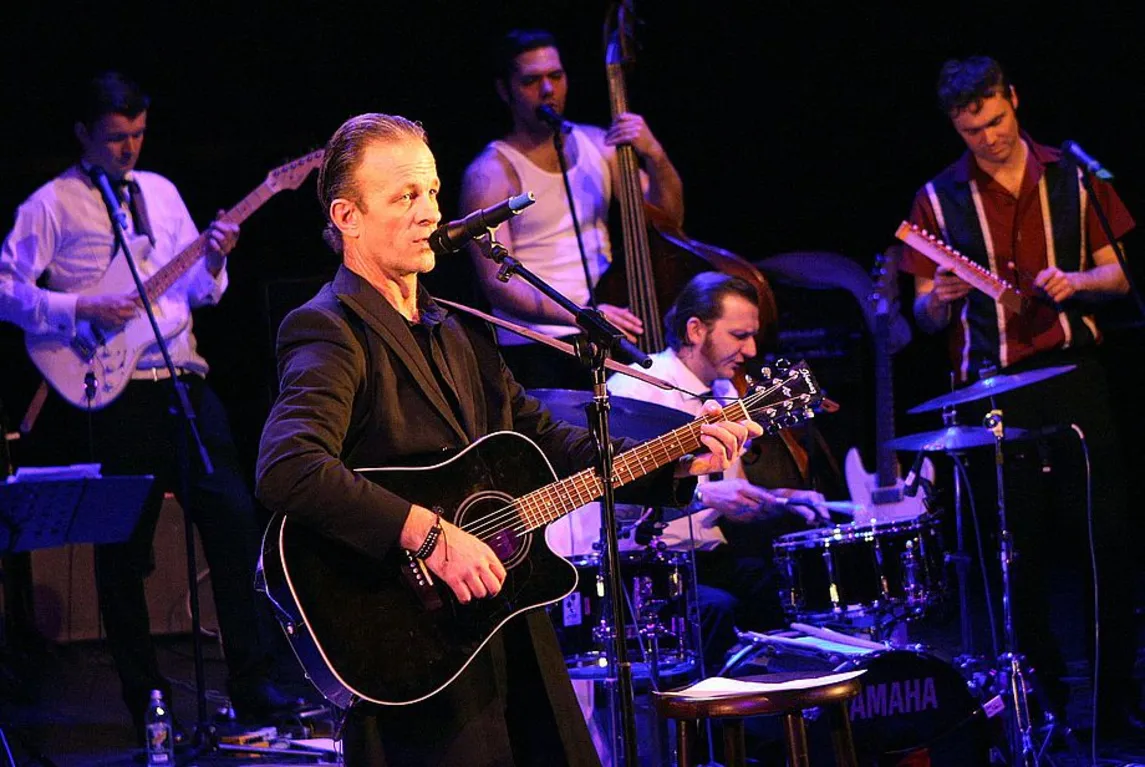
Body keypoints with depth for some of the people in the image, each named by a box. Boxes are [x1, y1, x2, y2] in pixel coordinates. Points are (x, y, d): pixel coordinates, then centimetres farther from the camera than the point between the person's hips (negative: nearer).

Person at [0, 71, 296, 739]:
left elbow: (198, 292, 16)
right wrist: (83, 309, -15)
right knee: (124, 546, 2)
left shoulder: (160, 191, 15)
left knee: (233, 518, -3)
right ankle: (145, 697, 13)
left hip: (183, 382, 4)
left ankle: (253, 682, 3)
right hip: (113, 392, -4)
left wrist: (213, 263, -5)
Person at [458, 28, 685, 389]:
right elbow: (497, 283, -13)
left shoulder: (597, 144, 13)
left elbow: (669, 218, 11)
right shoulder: (490, 175, -4)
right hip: (536, 355, -5)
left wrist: (655, 156, -7)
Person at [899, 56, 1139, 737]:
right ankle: (1044, 697, 11)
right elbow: (927, 319, 7)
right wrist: (939, 297, -15)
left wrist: (1078, 282, -9)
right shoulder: (940, 199, 6)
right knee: (1023, 552, 1)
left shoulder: (1072, 177, 8)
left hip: (1075, 372, 1)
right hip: (994, 391, 0)